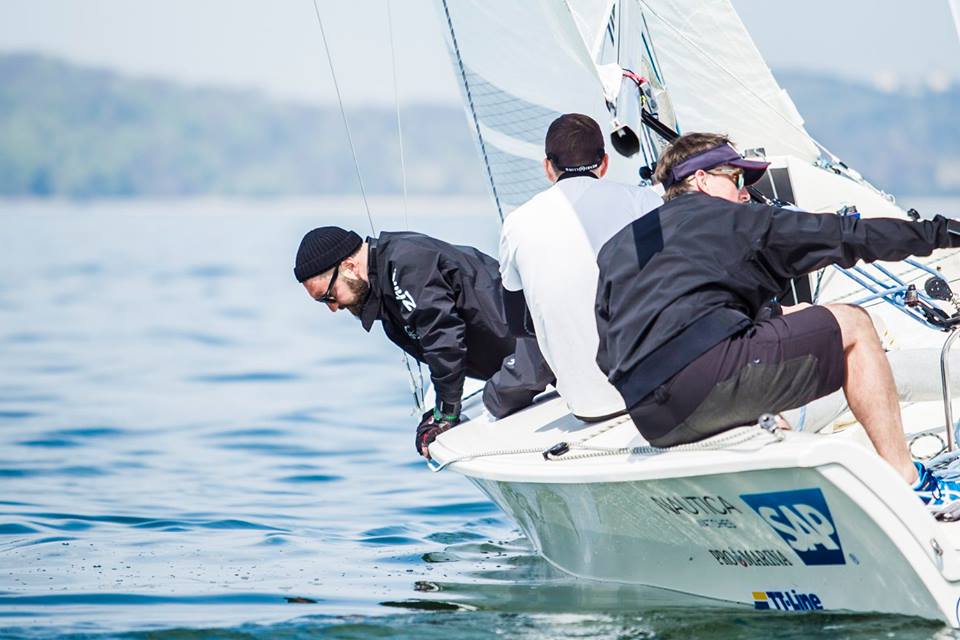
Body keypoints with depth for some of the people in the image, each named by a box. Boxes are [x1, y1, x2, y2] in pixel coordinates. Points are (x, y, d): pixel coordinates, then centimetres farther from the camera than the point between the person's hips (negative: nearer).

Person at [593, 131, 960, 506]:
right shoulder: (726, 219, 11)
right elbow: (839, 236, 13)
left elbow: (608, 359, 25)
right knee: (851, 325, 11)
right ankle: (906, 481, 4)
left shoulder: (614, 250, 27)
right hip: (707, 373, -7)